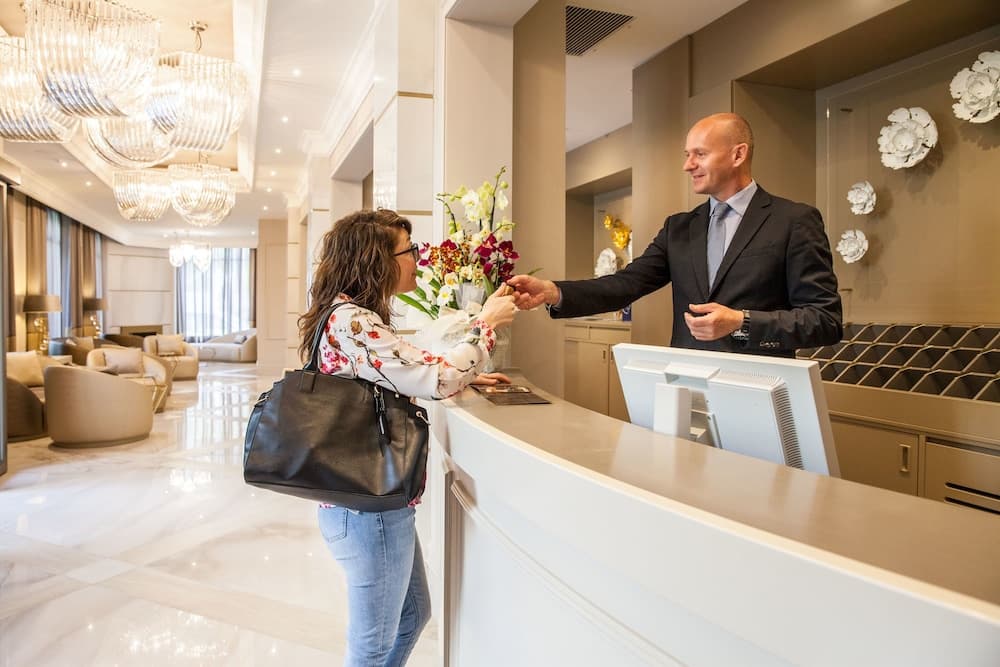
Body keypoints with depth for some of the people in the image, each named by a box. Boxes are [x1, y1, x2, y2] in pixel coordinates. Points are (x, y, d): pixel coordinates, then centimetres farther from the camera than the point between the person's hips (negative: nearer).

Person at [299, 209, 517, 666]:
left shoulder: (352, 315, 10)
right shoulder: (351, 322, -23)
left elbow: (404, 380, 19)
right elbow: (437, 379, -27)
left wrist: (466, 378, 11)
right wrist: (486, 323, -13)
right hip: (371, 511, -10)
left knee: (413, 615, 27)